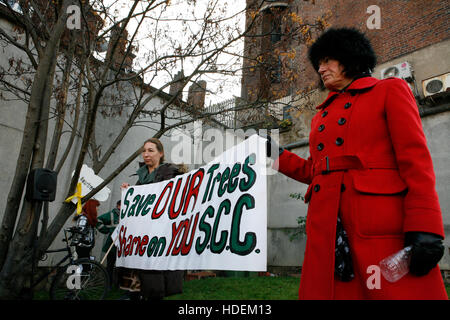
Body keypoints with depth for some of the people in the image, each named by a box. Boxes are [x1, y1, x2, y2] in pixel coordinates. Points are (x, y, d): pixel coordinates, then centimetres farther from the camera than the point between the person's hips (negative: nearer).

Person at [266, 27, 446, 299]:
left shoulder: (389, 90, 9)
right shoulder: (322, 114, 26)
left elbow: (416, 159, -3)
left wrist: (423, 228, -14)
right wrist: (275, 154, 17)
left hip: (383, 222, -5)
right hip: (327, 224, 5)